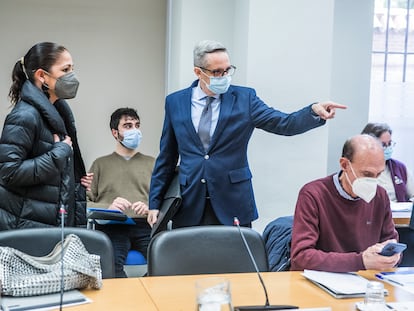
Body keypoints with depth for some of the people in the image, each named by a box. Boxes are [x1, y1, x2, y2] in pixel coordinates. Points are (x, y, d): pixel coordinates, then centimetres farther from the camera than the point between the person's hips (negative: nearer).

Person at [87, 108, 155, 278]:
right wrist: (108, 207, -10)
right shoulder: (101, 164, 22)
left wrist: (150, 209, -8)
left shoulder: (152, 163, 25)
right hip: (112, 226, -1)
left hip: (145, 225, 1)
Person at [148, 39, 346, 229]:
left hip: (233, 204, -1)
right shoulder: (175, 102, 4)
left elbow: (284, 124, -9)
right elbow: (166, 157, 8)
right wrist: (155, 202, 5)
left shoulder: (244, 98, 0)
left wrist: (314, 111, -29)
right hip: (189, 205, 1)